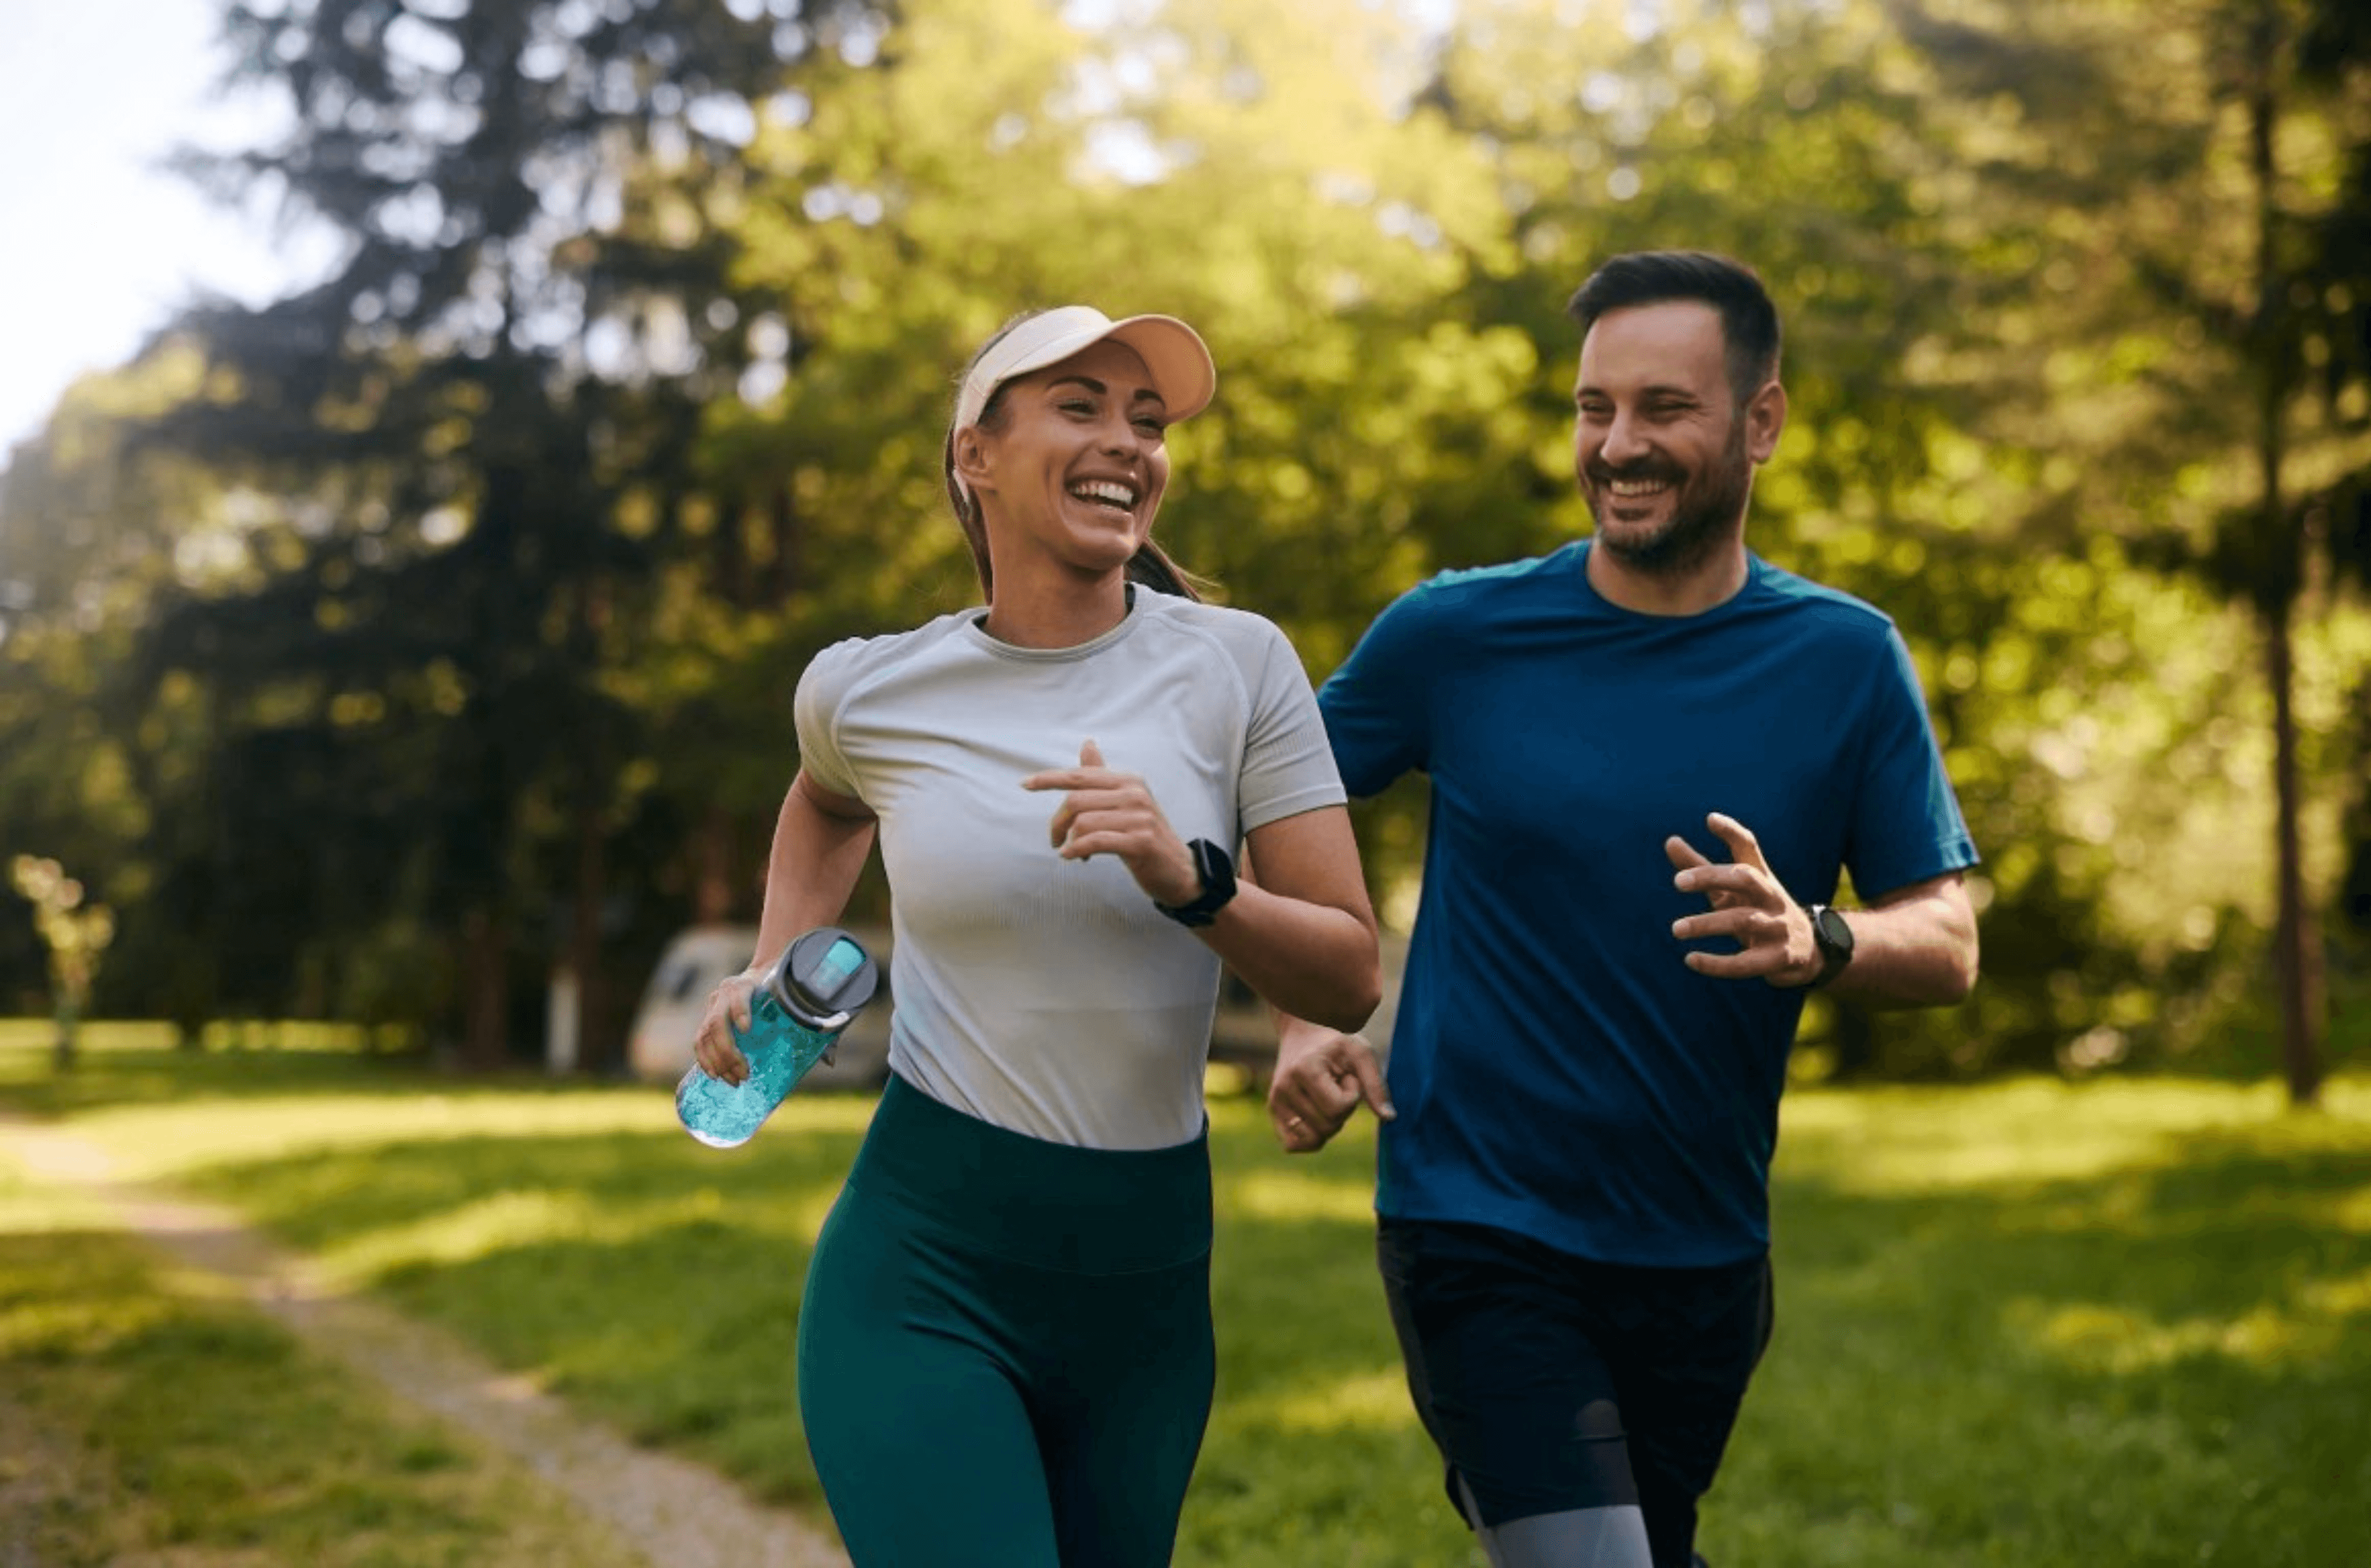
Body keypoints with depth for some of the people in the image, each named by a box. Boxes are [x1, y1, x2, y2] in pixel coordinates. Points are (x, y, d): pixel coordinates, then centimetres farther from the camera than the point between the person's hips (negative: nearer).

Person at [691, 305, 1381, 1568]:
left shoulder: (1236, 666, -4)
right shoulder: (866, 691, -2)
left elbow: (1349, 979, -5)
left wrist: (1187, 881, -20)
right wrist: (770, 970, 11)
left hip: (1149, 1280, 2)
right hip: (923, 1270, -2)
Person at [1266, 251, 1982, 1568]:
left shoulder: (1845, 662, -2)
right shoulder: (1458, 635, -6)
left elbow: (1949, 946, -4)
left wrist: (1816, 944, -26)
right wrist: (1301, 1023, -9)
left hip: (1703, 1253, 3)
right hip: (1480, 1234, -3)